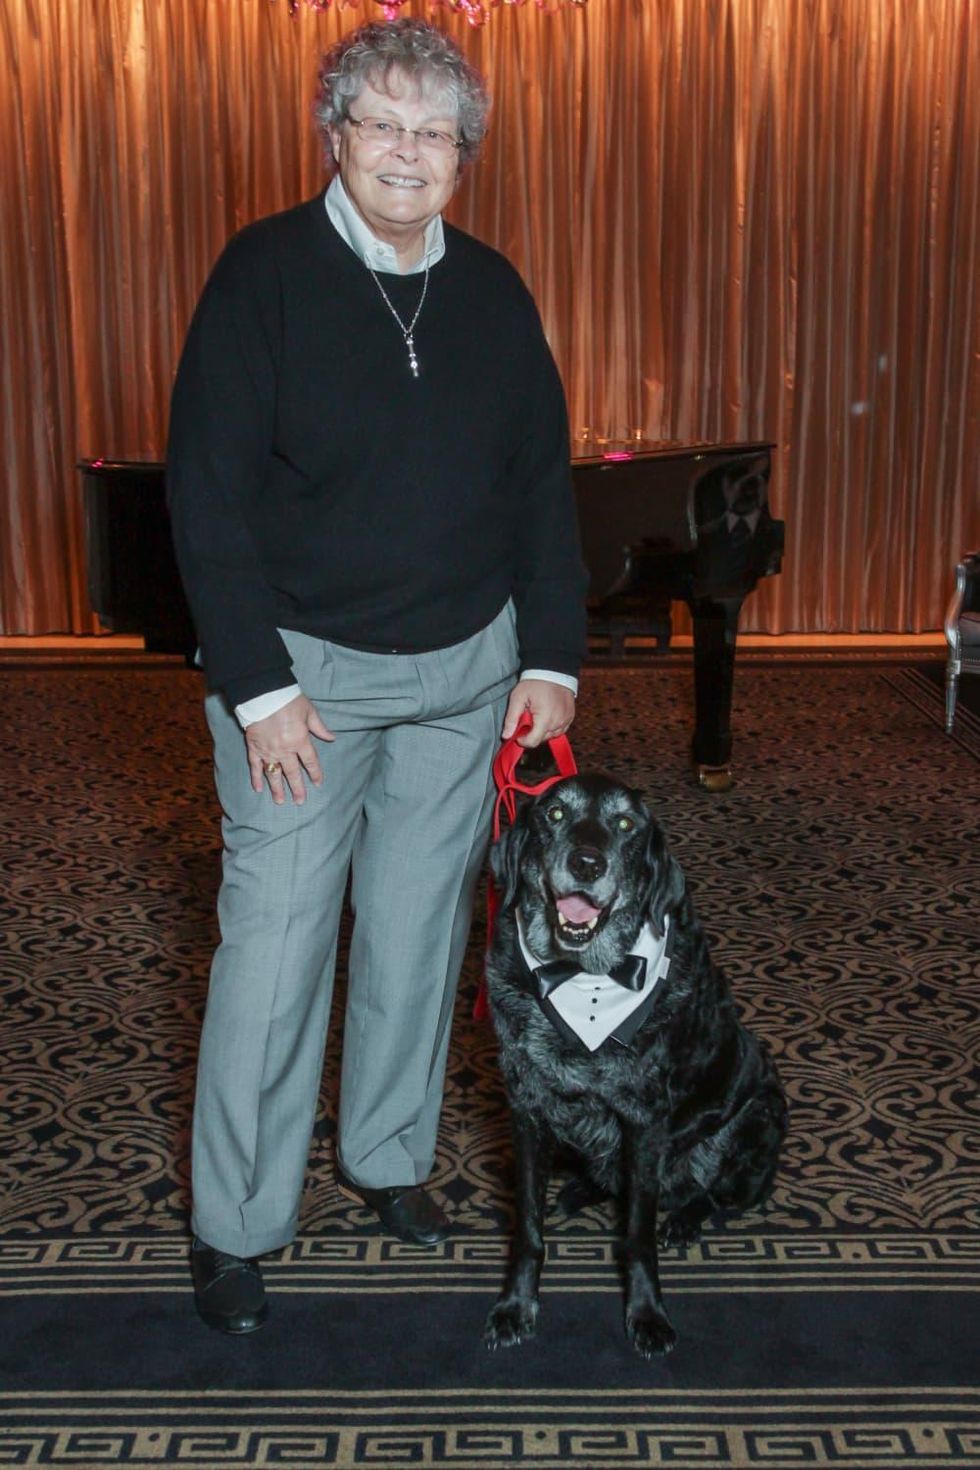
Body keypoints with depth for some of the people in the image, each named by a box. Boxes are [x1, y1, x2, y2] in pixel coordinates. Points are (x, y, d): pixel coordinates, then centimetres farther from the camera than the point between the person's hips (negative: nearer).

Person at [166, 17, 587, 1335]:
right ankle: (232, 1226, 14)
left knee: (420, 928, 12)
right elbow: (208, 494, -11)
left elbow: (544, 484, 9)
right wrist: (258, 686, -15)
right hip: (306, 669, -4)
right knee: (275, 940, -2)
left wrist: (552, 658, 2)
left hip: (466, 669, 4)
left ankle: (388, 1155, 32)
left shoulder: (493, 292, 5)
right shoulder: (265, 274, -8)